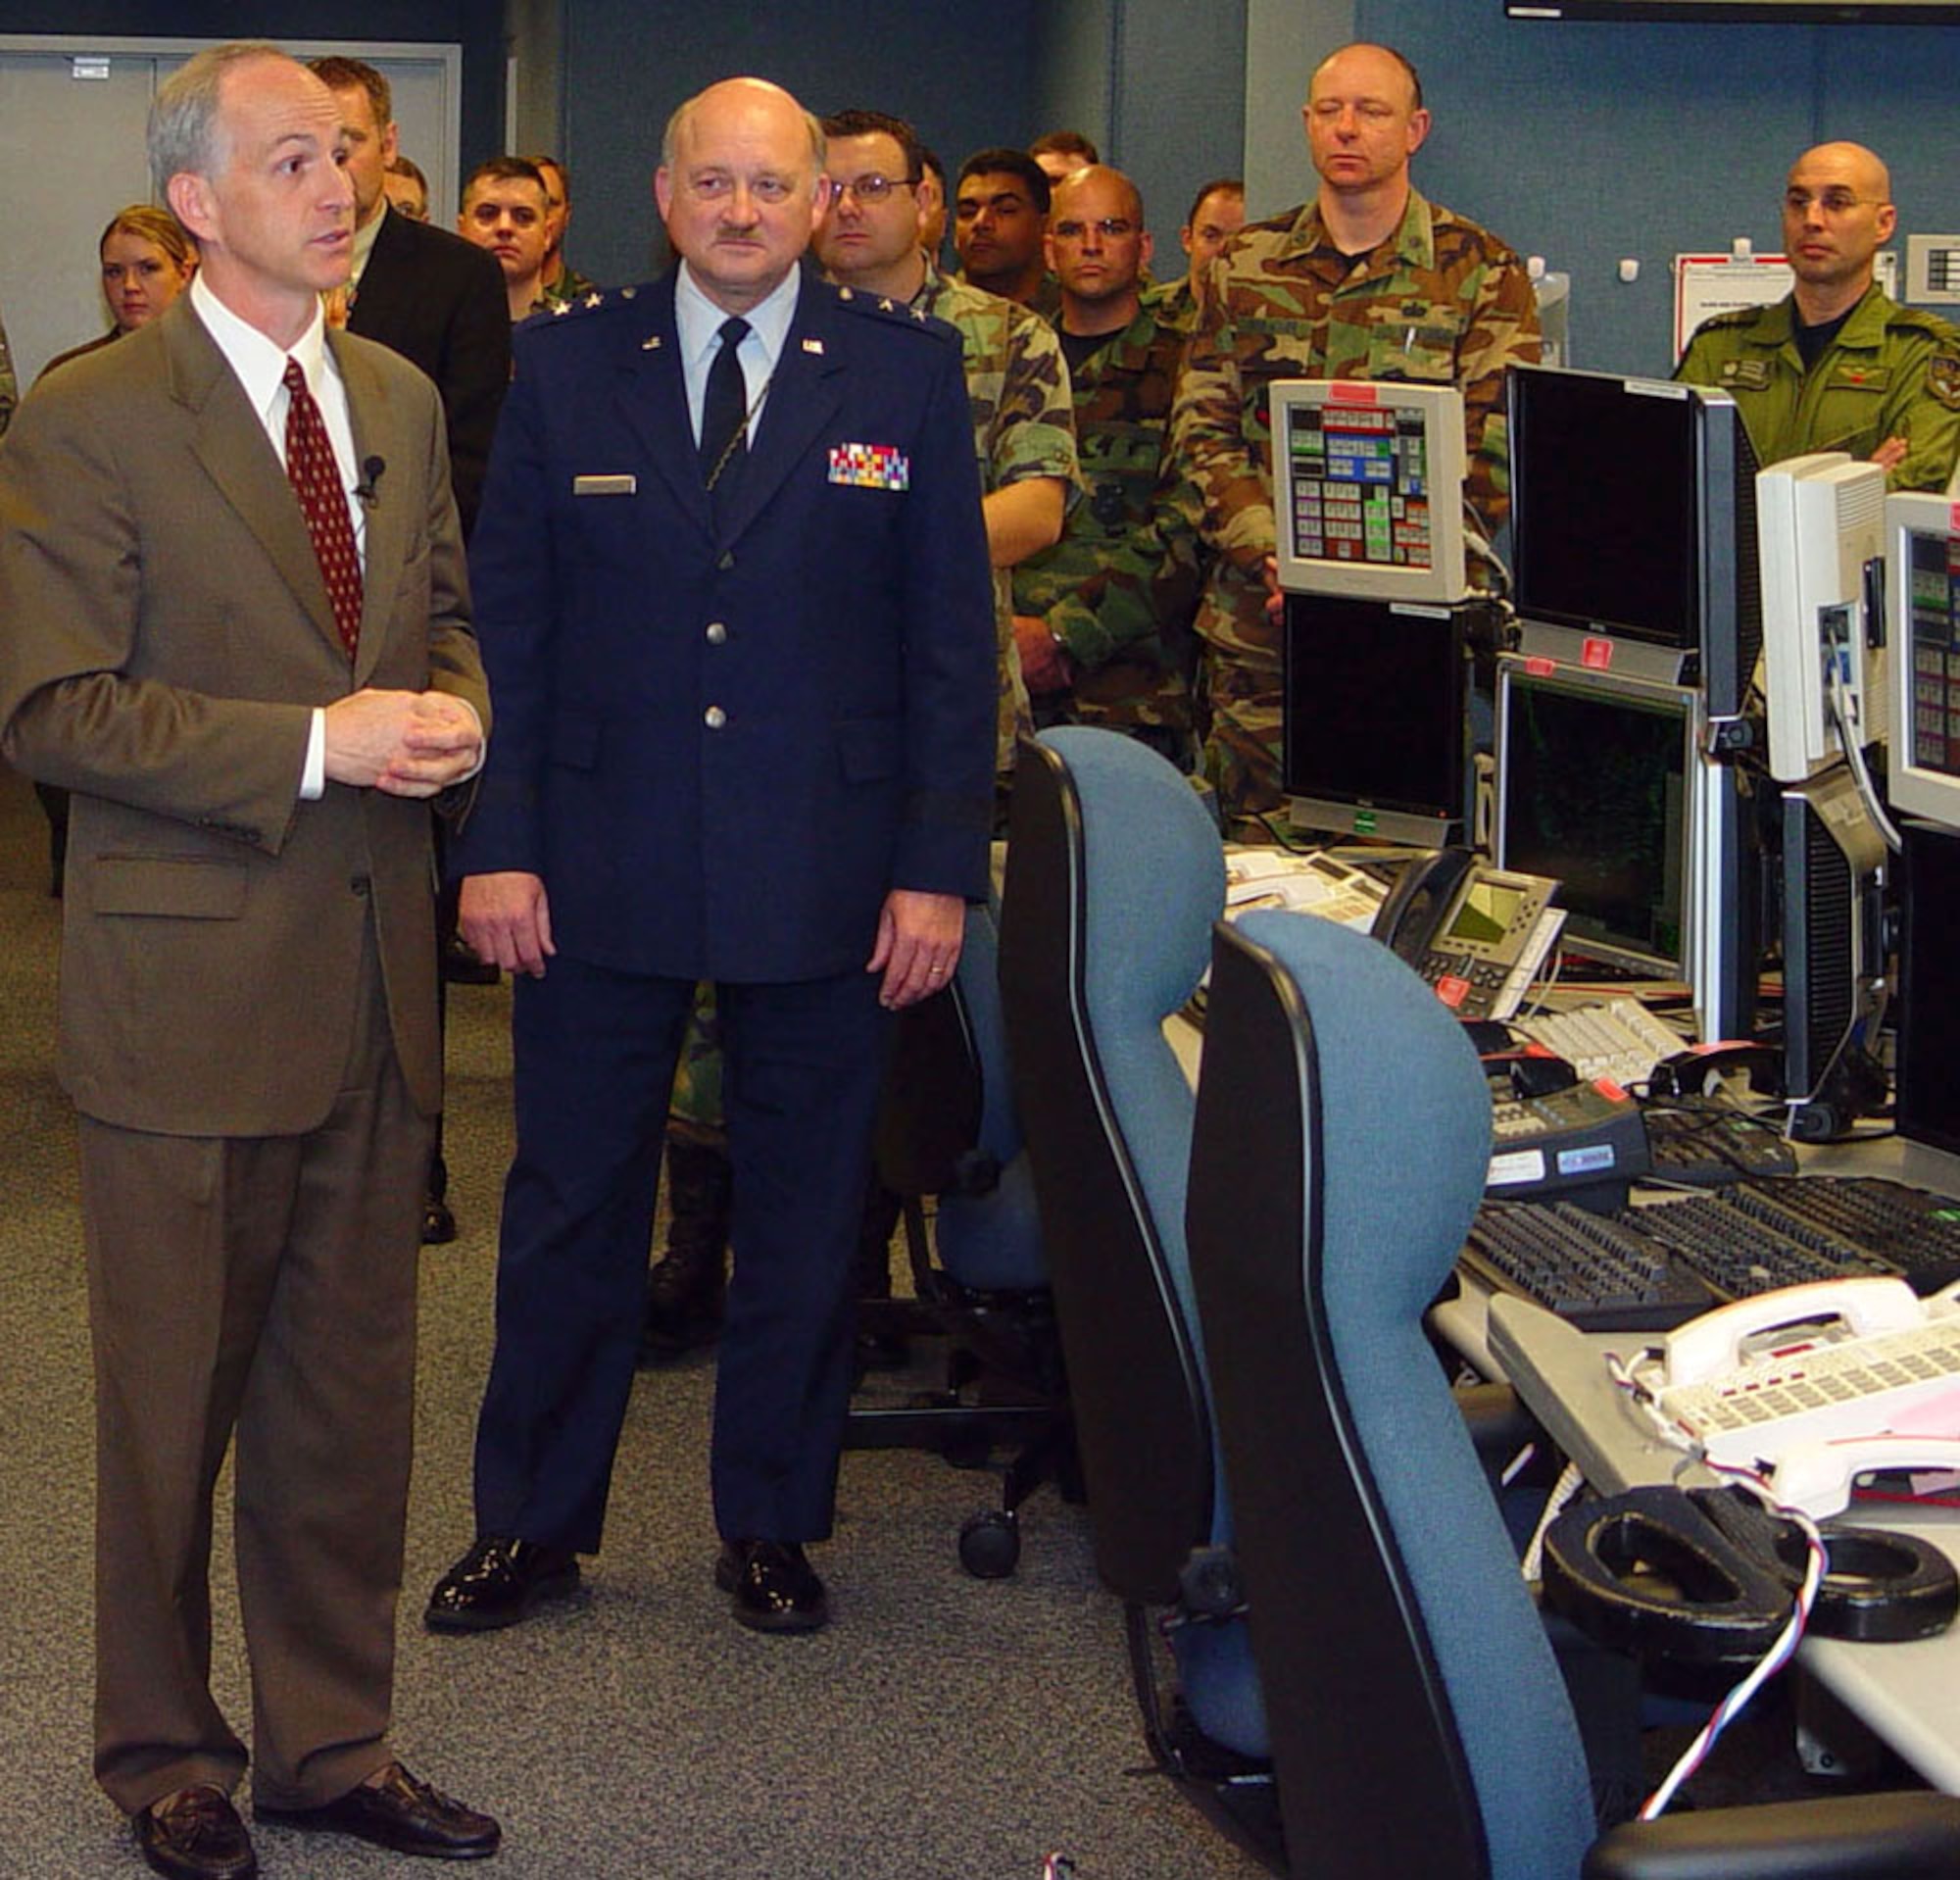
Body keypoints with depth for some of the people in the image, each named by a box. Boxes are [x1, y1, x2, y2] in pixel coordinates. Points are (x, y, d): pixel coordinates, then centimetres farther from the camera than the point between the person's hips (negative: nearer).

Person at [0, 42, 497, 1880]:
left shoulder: (400, 400, 11)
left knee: (352, 1389, 14)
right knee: (173, 1399, 7)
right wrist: (314, 744, -20)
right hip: (189, 986, -6)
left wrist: (451, 710, -2)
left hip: (374, 974, 6)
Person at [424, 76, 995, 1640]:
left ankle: (772, 1525, 26)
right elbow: (508, 617, 3)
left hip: (824, 870, 0)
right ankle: (533, 1522, 24)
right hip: (601, 865, 1)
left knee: (805, 1214, 10)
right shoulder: (568, 366, 3)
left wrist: (940, 865, -5)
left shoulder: (907, 372, 1)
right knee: (571, 1205, 10)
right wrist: (498, 841, -5)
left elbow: (952, 633, 0)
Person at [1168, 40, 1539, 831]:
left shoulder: (1483, 275, 4)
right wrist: (1270, 553, -10)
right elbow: (1199, 432, 8)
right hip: (1257, 632, 3)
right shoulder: (1245, 266, 12)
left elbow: (1494, 457, -3)